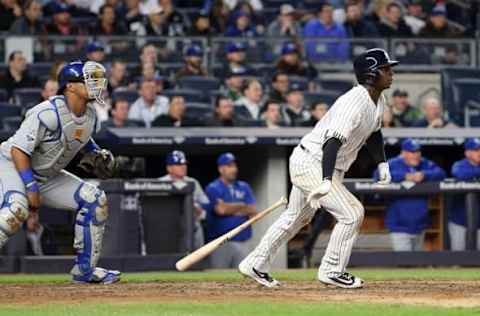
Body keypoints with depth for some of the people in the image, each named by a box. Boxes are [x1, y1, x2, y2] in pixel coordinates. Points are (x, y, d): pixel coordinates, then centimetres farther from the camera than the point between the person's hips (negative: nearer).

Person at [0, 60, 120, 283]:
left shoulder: (91, 117, -2)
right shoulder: (49, 113, -27)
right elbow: (19, 149, -26)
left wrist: (95, 155, 0)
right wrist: (31, 188, -29)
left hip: (48, 176, 8)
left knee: (94, 198, 0)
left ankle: (85, 269, 7)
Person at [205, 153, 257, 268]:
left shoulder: (244, 187, 14)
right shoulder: (213, 188, 0)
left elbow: (253, 210, 4)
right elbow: (221, 209, -16)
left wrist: (230, 209, -6)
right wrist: (241, 205, 0)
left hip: (241, 242, 5)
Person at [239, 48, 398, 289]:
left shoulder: (378, 101, 5)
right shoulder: (354, 104, -26)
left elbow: (373, 133, 24)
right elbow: (333, 141, -37)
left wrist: (382, 163, 10)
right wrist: (326, 182, -47)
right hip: (311, 164, -10)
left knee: (297, 217, 20)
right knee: (351, 213, -14)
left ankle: (255, 265, 30)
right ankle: (332, 271, -2)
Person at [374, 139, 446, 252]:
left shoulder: (425, 164, 5)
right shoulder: (393, 164, -6)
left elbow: (441, 173, -6)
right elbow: (378, 175, -23)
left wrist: (424, 175, -23)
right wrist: (405, 176, -26)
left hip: (420, 225, 5)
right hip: (400, 226, -5)